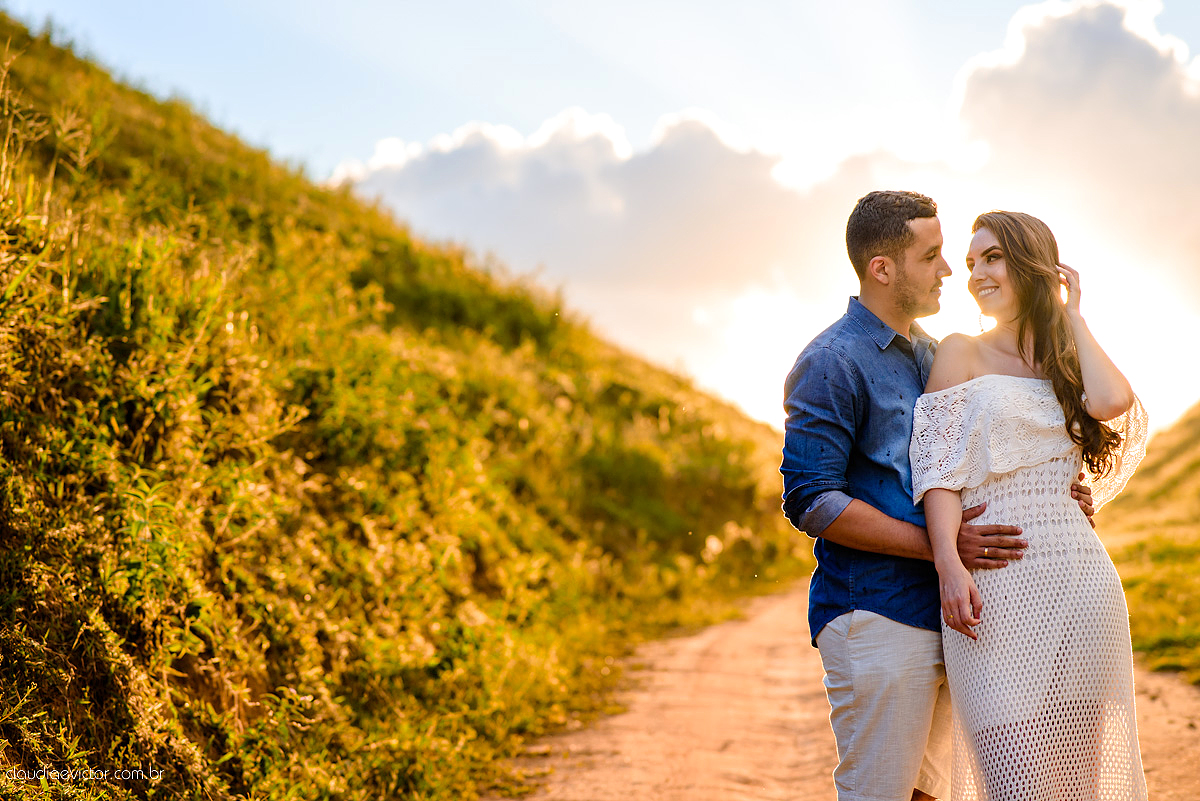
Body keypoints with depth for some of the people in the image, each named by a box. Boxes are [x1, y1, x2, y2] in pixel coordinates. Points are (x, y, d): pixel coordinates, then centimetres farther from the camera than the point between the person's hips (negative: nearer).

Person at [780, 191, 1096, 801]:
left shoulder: (932, 356, 18)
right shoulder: (833, 362, -9)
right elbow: (810, 500, -16)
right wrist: (937, 544, -18)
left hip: (939, 613, 8)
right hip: (874, 617, -8)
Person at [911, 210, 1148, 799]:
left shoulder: (1069, 363, 18)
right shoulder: (961, 354, 9)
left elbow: (1112, 402, -6)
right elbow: (939, 466, -1)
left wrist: (1070, 316, 8)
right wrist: (948, 562, -17)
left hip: (1081, 580, 4)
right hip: (996, 588, -3)